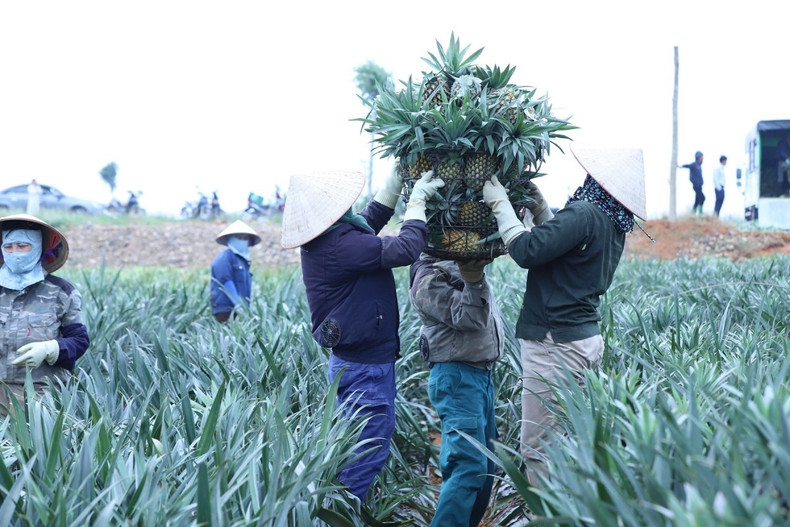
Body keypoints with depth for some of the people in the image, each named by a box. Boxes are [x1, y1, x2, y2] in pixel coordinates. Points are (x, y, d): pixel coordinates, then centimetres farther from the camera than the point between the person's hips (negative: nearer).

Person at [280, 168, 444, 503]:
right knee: (369, 450, -1)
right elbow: (406, 250, -25)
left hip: (349, 359, 10)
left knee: (358, 447, 19)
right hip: (367, 365, -10)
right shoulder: (339, 244, -26)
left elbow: (371, 220, 20)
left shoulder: (323, 238, 5)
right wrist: (417, 202, -13)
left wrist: (397, 180, 13)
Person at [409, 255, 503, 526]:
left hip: (480, 375, 10)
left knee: (485, 465, 14)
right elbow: (470, 319, -22)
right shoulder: (429, 278, -14)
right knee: (469, 466, -15)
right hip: (457, 377, -10)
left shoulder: (459, 264, 11)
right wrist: (472, 279, -34)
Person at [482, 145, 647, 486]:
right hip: (587, 339, 10)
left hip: (556, 343, -10)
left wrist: (500, 204, -11)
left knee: (538, 448, -2)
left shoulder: (584, 213, -18)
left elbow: (527, 251, -22)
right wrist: (540, 208, 15)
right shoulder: (614, 225, 10)